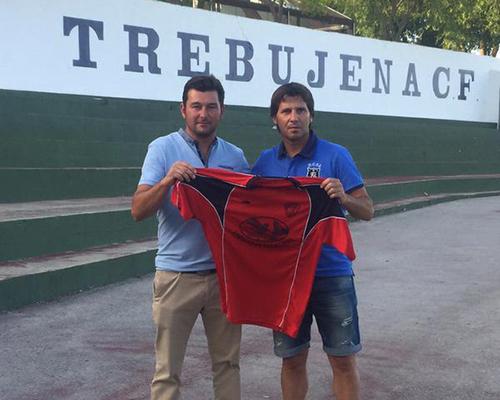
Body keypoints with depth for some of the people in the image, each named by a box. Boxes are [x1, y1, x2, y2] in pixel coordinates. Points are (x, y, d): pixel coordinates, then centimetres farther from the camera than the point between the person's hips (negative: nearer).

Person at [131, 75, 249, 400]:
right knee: (168, 372, 3)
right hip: (177, 276, -3)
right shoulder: (163, 148, -4)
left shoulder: (236, 156, 8)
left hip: (225, 274, 4)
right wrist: (167, 181, -28)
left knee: (228, 363, 14)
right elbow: (139, 211, -12)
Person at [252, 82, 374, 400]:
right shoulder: (266, 161, 7)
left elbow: (367, 211, -4)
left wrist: (344, 197, -24)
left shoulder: (335, 155, -4)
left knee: (343, 360, 3)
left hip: (331, 274, -3)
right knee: (292, 360, 13)